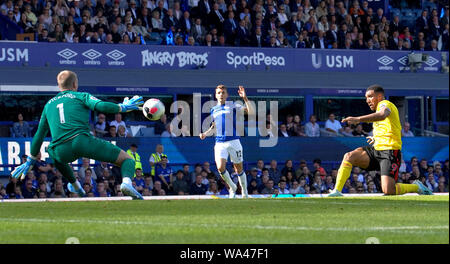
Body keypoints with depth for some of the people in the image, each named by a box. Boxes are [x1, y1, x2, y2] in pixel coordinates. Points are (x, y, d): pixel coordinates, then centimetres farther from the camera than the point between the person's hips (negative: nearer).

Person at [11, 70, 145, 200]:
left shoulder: (48, 105, 28)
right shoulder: (81, 96, 15)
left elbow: (39, 135, 31)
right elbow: (100, 106, -5)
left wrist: (30, 161, 39)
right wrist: (122, 108, 10)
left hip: (61, 152, 4)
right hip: (82, 141, -4)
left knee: (53, 153, 43)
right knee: (126, 159, 0)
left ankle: (74, 184, 48)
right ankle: (126, 182, -31)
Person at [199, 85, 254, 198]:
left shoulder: (233, 106, 2)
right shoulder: (213, 110, 14)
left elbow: (251, 112, -9)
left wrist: (245, 98, -21)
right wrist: (205, 134, 10)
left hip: (233, 141, -3)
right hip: (220, 143, 3)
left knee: (238, 169, 3)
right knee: (220, 168, -15)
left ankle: (244, 192, 22)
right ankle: (232, 187, 10)